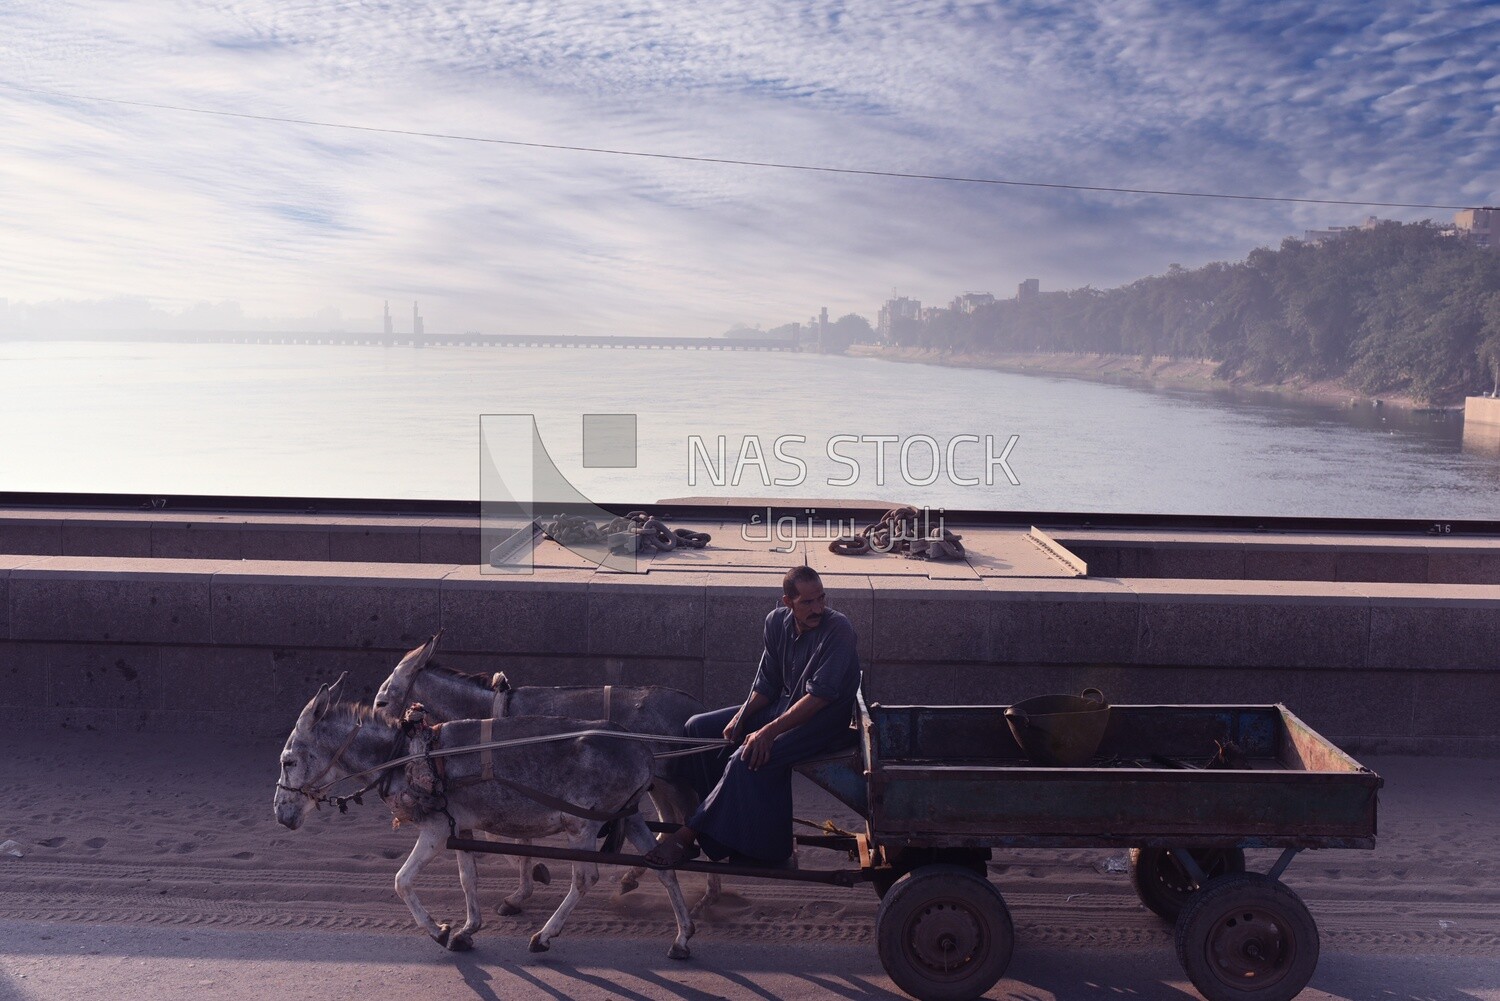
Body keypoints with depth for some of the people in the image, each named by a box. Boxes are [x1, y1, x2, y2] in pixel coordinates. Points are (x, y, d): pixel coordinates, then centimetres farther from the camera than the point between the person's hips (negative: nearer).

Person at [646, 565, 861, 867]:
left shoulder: (837, 628, -22)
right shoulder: (777, 621, -1)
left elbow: (820, 695, -27)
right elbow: (767, 682, 7)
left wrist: (769, 731, -31)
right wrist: (741, 717, -9)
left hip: (826, 720, -8)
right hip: (783, 706, 8)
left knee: (747, 759, -30)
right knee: (698, 728, 1)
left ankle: (687, 837, -21)